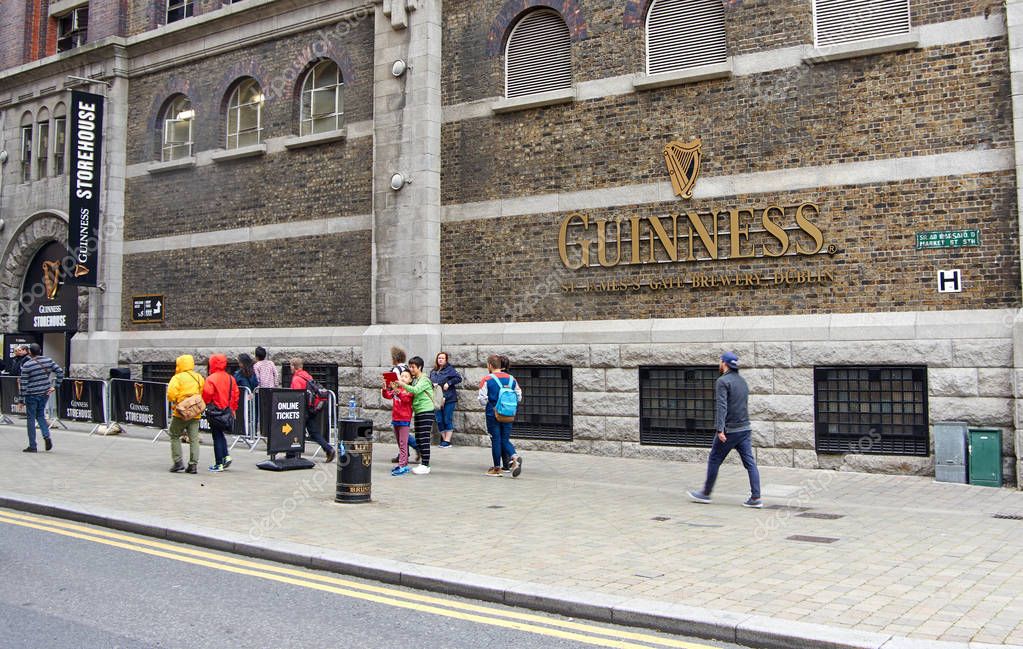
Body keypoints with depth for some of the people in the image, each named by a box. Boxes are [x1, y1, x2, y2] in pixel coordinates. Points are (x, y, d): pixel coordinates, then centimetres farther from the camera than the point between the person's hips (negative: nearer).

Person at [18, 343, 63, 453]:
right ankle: (47, 436, -1)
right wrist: (56, 387, 3)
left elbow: (23, 383, -10)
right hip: (45, 393, 4)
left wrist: (22, 398, -5)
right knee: (40, 415, 20)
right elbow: (60, 372, 0)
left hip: (32, 395, -4)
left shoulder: (26, 365, -12)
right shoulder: (48, 361, 0)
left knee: (31, 418, 6)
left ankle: (32, 446, 10)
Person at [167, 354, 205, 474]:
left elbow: (171, 393, -17)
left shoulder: (177, 378, -7)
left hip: (181, 413, -4)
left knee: (174, 436, 12)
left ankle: (178, 462, 6)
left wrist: (174, 401, 1)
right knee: (194, 439, 6)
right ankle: (193, 464, 3)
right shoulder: (199, 378, 8)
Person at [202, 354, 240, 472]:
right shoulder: (230, 378, 5)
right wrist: (233, 409, 18)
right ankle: (226, 456, 11)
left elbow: (207, 394, -21)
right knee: (220, 434, 23)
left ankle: (219, 464, 4)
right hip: (227, 411, 6)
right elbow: (235, 394, 9)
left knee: (217, 437, 1)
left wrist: (205, 405, -1)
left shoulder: (211, 379, -15)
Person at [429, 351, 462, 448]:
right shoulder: (433, 372, 13)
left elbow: (459, 378, -10)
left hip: (449, 399, -5)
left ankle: (447, 441, 2)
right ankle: (444, 439, 18)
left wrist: (449, 383, -17)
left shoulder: (449, 369, -4)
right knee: (439, 420, 6)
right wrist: (432, 385, -1)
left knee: (447, 420, -2)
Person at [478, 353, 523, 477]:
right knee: (505, 440, 12)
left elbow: (483, 401, -11)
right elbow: (519, 398, 7)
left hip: (493, 415, -3)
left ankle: (497, 468, 15)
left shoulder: (486, 380, -10)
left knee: (496, 440, 7)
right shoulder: (511, 379, 2)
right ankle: (515, 457, -14)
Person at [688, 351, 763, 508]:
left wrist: (720, 429, -24)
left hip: (729, 430, -7)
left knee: (714, 461, 6)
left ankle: (706, 494, 16)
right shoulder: (742, 381, 15)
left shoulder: (722, 381, -11)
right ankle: (756, 498, -2)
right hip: (745, 429, 7)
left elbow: (721, 406, -20)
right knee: (750, 463, 3)